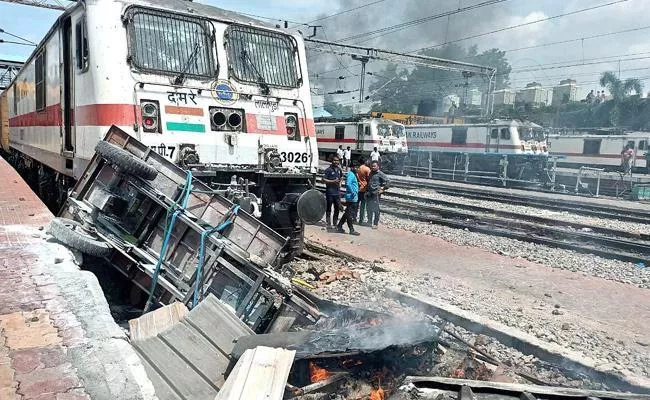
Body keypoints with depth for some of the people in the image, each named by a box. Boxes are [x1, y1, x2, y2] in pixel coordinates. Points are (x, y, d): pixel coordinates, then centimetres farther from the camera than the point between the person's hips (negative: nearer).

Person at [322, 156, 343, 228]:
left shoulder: (339, 169, 13)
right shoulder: (328, 170, -7)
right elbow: (323, 179, -12)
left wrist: (339, 183, 15)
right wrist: (333, 181, -19)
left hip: (337, 192, 6)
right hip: (330, 192, -6)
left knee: (337, 208, 10)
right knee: (329, 209, 0)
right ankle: (328, 224, 5)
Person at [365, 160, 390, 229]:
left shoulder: (380, 174, -7)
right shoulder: (370, 173, 14)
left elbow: (388, 181, -9)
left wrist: (383, 189, -9)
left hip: (376, 194, -7)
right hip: (369, 193, 7)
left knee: (376, 209, -2)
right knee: (369, 208, 11)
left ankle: (376, 223, 5)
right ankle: (369, 222, 24)